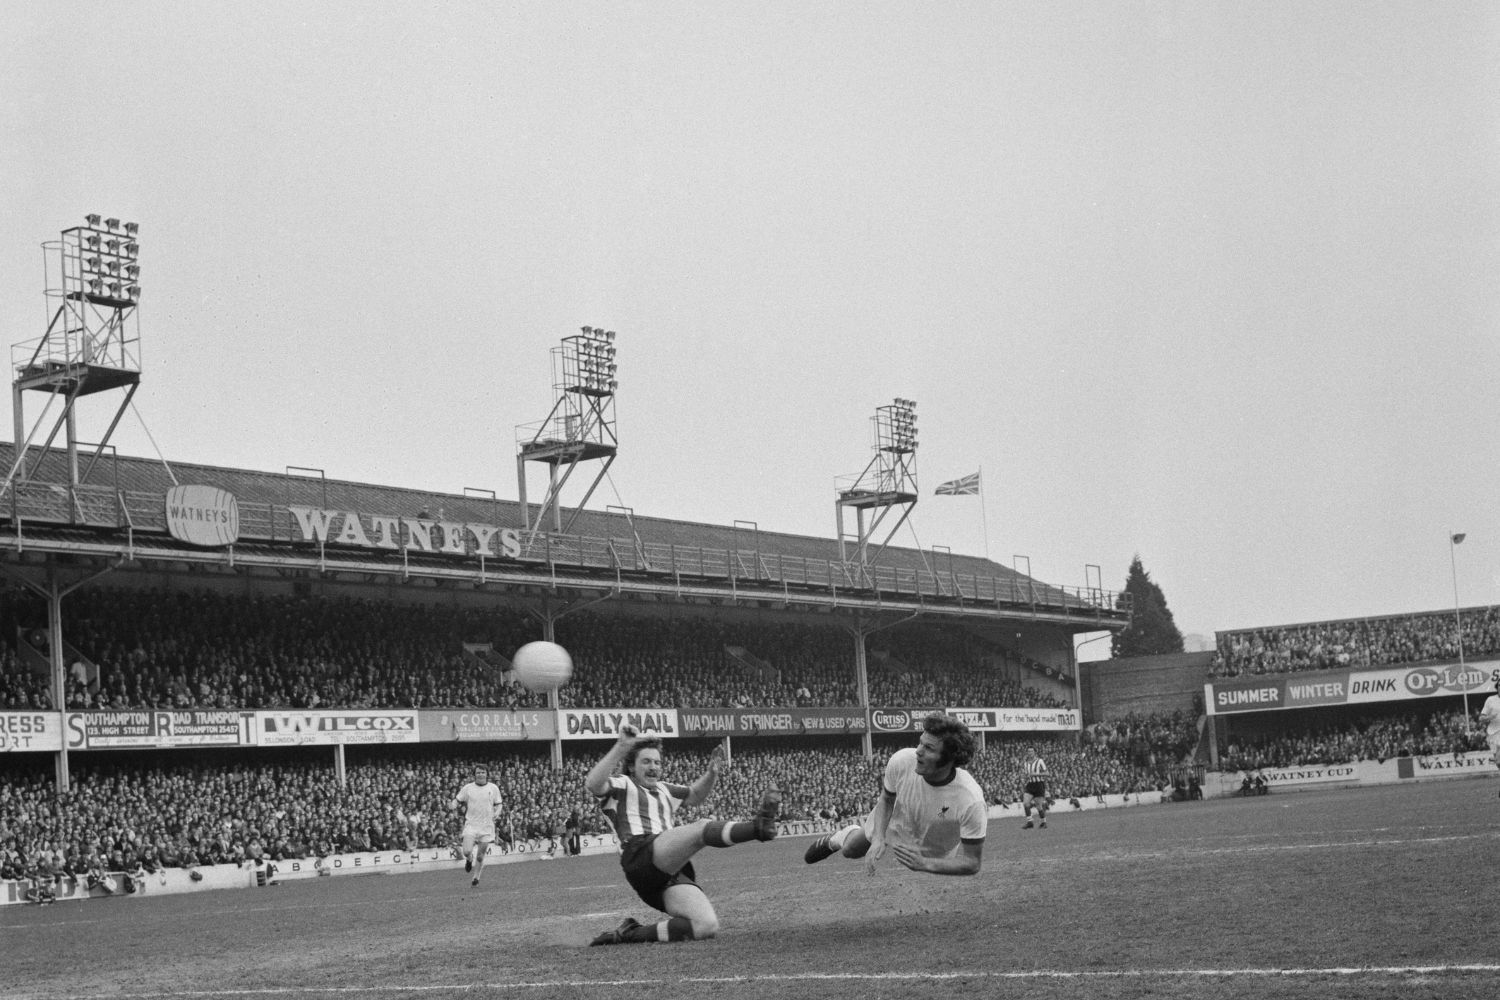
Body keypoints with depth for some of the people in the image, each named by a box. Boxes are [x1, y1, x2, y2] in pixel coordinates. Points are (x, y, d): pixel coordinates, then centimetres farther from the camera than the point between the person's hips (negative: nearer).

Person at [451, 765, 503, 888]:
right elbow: (457, 801, 11)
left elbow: (498, 805, 12)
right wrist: (455, 805, -9)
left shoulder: (493, 788, 3)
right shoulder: (467, 788, 1)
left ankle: (476, 877, 23)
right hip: (471, 825, -1)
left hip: (487, 826, 1)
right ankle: (469, 860, 21)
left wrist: (495, 814, -4)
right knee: (467, 852, -15)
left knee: (480, 856, 3)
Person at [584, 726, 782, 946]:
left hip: (674, 872, 8)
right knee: (702, 828, -28)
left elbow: (696, 795, 47)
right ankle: (758, 826, -50)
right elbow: (593, 784, -10)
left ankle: (632, 933, -7)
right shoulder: (622, 785, 13)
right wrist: (621, 747, -21)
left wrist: (711, 774, 23)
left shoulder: (662, 790, 36)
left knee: (707, 926, -14)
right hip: (641, 855, -8)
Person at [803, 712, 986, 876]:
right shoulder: (901, 761, -33)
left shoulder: (971, 801, -42)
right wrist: (878, 839, -26)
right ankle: (838, 838, 59)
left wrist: (925, 864, -44)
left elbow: (972, 863, -33)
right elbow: (886, 801, -10)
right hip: (893, 829, 2)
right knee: (850, 850, 22)